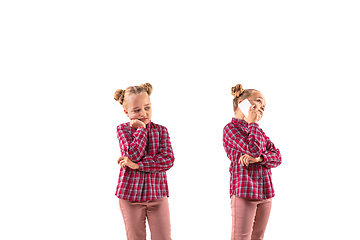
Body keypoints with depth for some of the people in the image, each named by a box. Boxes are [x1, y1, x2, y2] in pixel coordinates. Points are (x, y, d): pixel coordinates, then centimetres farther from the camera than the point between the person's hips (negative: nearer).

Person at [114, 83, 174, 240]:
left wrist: (137, 165, -17)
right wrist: (141, 129, -12)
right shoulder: (123, 129, 0)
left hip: (157, 193, 1)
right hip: (130, 193, -1)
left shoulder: (161, 130, 3)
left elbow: (168, 159, -12)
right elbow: (132, 155, -18)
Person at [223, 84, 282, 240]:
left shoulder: (259, 131, 19)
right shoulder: (231, 128, -4)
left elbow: (277, 157, 6)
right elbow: (254, 150, -18)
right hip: (244, 192, -7)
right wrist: (252, 123, -8)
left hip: (265, 193, 7)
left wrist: (258, 158, -14)